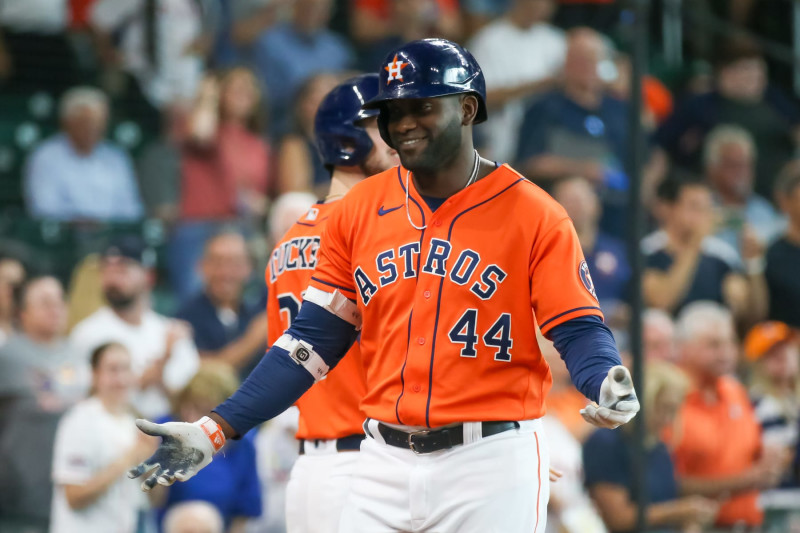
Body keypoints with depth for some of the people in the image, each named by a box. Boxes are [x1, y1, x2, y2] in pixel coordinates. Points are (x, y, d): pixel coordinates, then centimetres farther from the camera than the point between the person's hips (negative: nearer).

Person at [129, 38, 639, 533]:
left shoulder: (533, 215, -4)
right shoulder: (358, 212, 8)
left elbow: (579, 329, -7)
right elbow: (315, 337, 9)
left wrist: (605, 383, -31)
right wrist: (217, 428, 1)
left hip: (491, 463, -3)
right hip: (385, 463, 4)